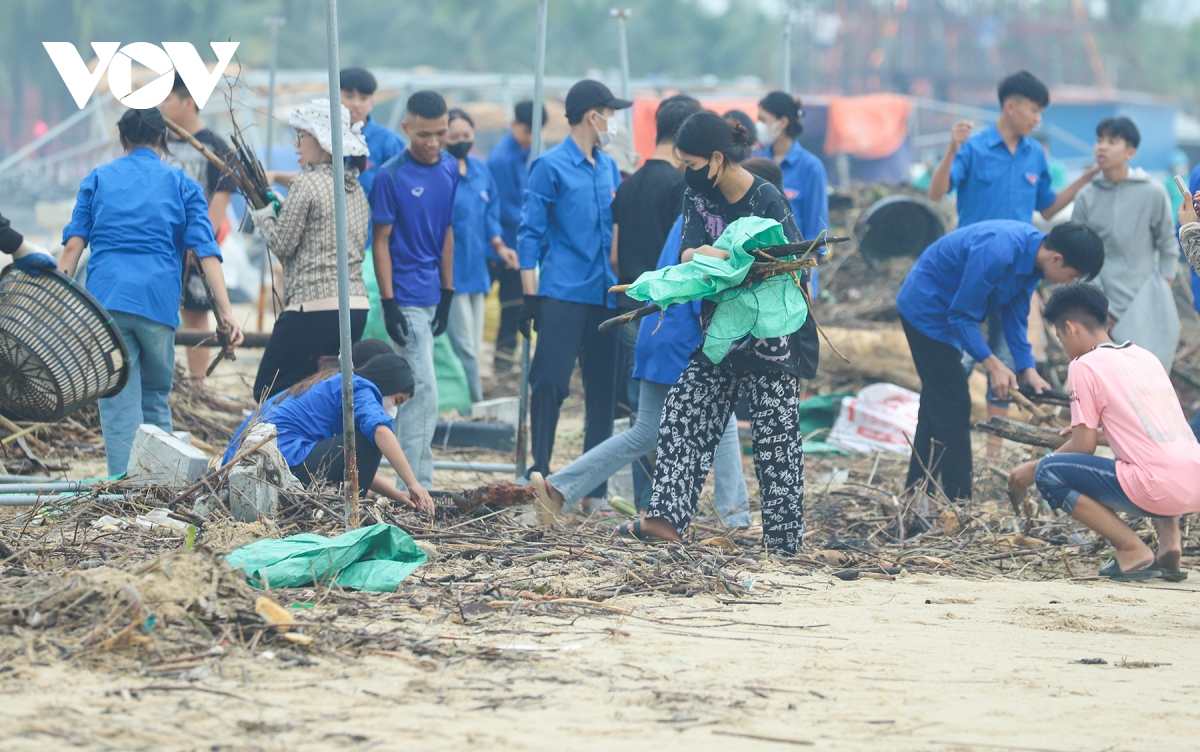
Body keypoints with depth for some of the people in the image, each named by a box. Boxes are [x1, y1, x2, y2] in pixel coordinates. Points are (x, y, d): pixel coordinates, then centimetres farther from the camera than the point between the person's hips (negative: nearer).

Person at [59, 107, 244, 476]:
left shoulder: (97, 179, 14)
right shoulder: (181, 184, 13)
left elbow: (74, 243, 5)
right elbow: (205, 249, 2)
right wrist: (225, 310, -3)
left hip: (105, 297, 0)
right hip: (159, 301, 1)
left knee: (118, 407, -2)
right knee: (156, 400, 15)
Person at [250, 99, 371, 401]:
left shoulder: (307, 184, -9)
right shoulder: (356, 189, 15)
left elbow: (281, 244, -9)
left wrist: (263, 215, 12)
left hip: (314, 308, -9)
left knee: (268, 391, -1)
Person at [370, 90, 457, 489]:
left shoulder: (450, 169, 6)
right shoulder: (390, 176, -11)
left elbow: (446, 232, 12)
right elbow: (381, 241, -9)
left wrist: (447, 293, 9)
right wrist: (389, 303, -13)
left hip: (432, 295, 6)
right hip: (406, 299, -6)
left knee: (412, 390, 12)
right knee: (424, 389, -11)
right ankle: (418, 487, -9)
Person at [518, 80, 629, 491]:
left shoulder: (609, 168, 14)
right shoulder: (550, 167, -5)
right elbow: (530, 233, -6)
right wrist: (530, 295, -11)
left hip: (605, 297, 6)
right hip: (562, 296, -6)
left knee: (603, 388, 7)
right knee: (550, 383, -11)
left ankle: (595, 485, 14)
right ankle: (540, 474, -4)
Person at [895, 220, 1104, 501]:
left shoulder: (1032, 254, -5)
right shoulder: (998, 253, -34)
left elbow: (1015, 314, 3)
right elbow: (962, 314, -27)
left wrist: (1027, 368, -6)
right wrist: (991, 364, -28)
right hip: (927, 307, -10)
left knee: (936, 408, 17)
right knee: (954, 409, -10)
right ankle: (956, 502, -7)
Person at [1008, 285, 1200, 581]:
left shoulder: (1085, 365, -1)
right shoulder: (1145, 356, 21)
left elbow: (1084, 447, 1)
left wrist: (1034, 468, 17)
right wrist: (1095, 433, 47)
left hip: (1159, 490, -8)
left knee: (1048, 473, 1)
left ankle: (1133, 551, -4)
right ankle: (1169, 540, 14)